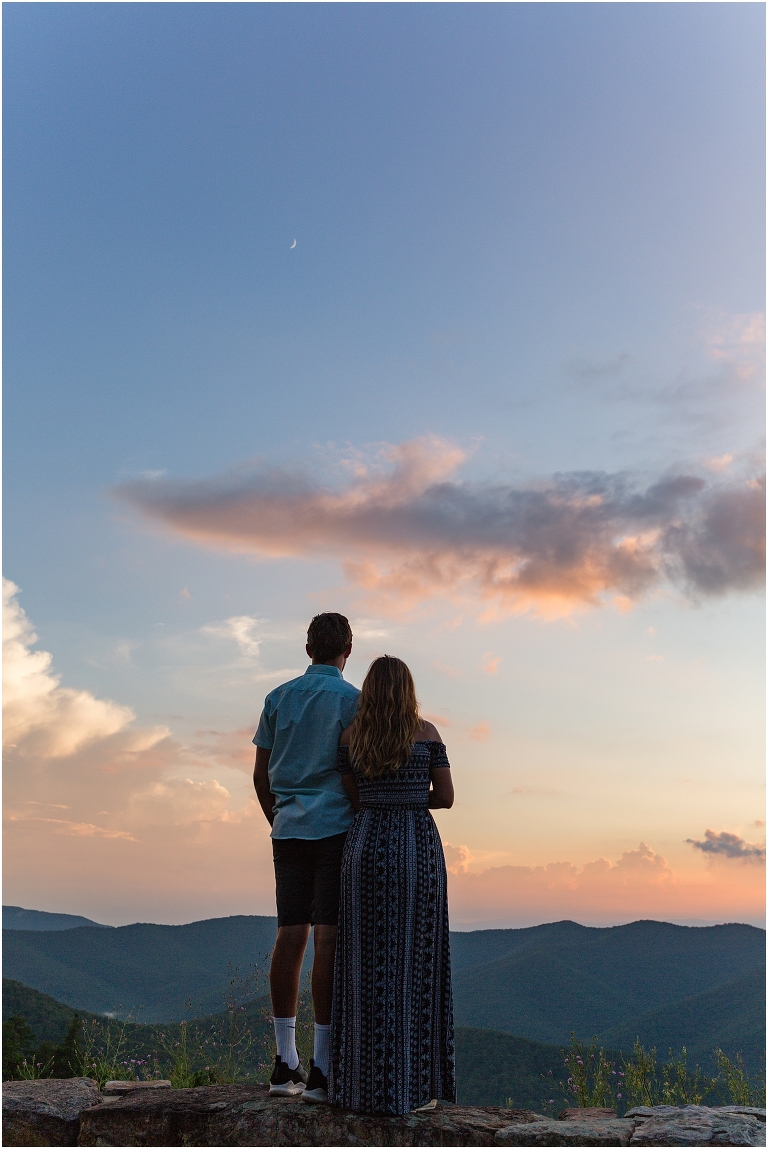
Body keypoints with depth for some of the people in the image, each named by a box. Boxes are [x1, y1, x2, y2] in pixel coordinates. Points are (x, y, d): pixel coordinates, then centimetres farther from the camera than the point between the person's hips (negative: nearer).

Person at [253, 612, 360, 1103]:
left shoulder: (279, 697, 11)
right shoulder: (351, 699, -3)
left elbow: (261, 773, 12)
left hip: (289, 829, 5)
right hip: (336, 825, -5)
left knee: (290, 936, 7)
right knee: (329, 938, -4)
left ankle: (285, 1063, 12)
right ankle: (322, 1068, -2)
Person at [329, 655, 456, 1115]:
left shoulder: (350, 736, 5)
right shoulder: (427, 732, 2)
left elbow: (353, 800, 9)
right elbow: (446, 797, 4)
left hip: (367, 847, 1)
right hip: (419, 849, -1)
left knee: (367, 966, 7)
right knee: (414, 965, 6)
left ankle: (368, 1083, 10)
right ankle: (414, 1084, 10)